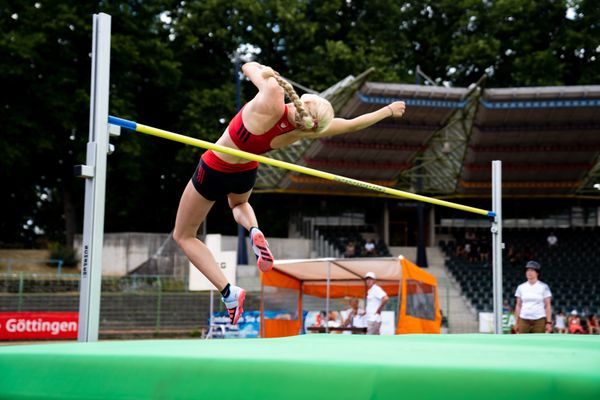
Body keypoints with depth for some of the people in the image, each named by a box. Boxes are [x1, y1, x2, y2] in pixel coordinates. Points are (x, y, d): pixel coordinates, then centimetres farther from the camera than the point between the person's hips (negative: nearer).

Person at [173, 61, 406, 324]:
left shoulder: (271, 98, -35)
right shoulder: (301, 132, -24)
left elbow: (249, 66, -17)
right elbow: (352, 125, -12)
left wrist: (271, 76, 3)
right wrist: (388, 110, 1)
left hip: (214, 171, -3)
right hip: (246, 174, 4)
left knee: (183, 236, 12)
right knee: (239, 204, 42)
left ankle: (228, 292, -3)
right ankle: (254, 231, 6)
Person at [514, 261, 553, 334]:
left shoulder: (544, 287, 0)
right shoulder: (521, 287, 8)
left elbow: (548, 306, -1)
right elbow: (518, 306, 11)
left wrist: (549, 322, -7)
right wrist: (517, 322, 7)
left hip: (539, 321, -2)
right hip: (523, 321, 2)